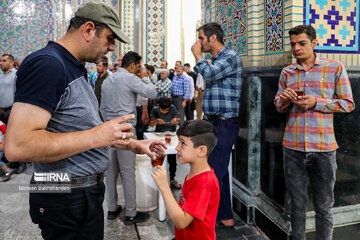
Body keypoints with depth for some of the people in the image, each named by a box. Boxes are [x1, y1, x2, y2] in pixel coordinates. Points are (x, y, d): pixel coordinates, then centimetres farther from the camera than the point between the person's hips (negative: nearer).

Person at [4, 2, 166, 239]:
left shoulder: (76, 69, 11)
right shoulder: (47, 64, -21)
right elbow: (17, 145, -29)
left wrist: (133, 144, 11)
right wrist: (96, 136, -26)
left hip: (87, 192, 9)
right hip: (66, 200, -9)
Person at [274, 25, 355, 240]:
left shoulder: (335, 68, 1)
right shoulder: (287, 72, 10)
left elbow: (348, 104, 0)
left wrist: (317, 102, -13)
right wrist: (285, 99, -6)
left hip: (323, 148, -2)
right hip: (293, 148, 3)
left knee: (324, 206, 10)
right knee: (297, 203, 14)